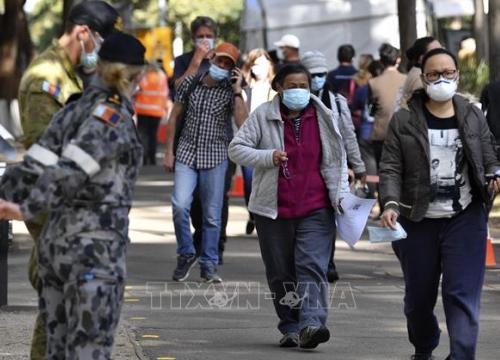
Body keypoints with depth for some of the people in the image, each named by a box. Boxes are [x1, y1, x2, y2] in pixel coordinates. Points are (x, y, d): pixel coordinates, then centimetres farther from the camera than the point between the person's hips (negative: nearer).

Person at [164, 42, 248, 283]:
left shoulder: (230, 92, -2)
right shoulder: (190, 83, 4)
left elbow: (243, 124, -16)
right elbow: (174, 117, 11)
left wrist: (237, 90, -15)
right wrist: (169, 152, 7)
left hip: (215, 157, -1)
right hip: (187, 154, 1)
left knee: (212, 214, 2)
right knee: (180, 205, -16)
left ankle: (209, 265, 13)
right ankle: (186, 254, 5)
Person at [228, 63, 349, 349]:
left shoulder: (323, 117, 7)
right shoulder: (264, 116, 3)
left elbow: (336, 160, 11)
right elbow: (236, 148, 1)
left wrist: (341, 195, -1)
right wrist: (268, 157, -15)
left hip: (316, 209, -1)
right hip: (274, 208, 1)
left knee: (312, 266, -15)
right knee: (280, 272, 6)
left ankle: (311, 324, -25)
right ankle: (291, 328, 16)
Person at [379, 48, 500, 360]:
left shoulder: (473, 117, 6)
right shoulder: (404, 121, 1)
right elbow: (391, 167, -2)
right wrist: (391, 204, -17)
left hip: (465, 219, 0)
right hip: (418, 220, 0)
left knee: (463, 293, -11)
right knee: (419, 296, 12)